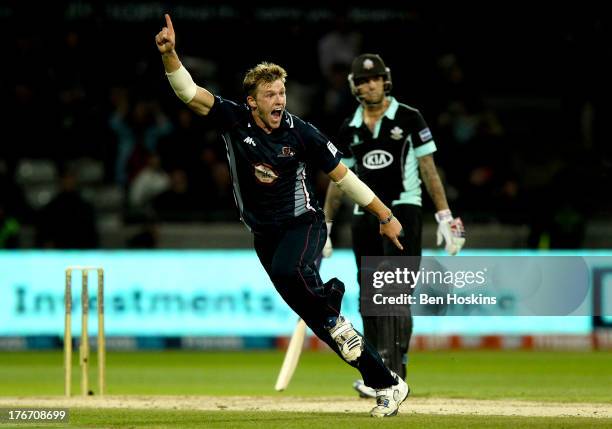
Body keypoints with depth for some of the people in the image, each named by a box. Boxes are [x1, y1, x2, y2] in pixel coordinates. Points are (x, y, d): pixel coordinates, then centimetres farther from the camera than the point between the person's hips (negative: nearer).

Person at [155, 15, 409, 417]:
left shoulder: (302, 134, -13)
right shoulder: (234, 120, -8)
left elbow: (344, 176, -5)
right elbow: (189, 92, -18)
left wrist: (386, 216, -1)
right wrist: (170, 54, -35)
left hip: (304, 225, -3)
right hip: (264, 233, 3)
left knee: (290, 272, -39)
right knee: (322, 322, 2)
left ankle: (335, 318, -10)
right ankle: (387, 384, 10)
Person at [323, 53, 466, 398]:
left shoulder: (409, 119, 0)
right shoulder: (350, 129, 12)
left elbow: (428, 169, -1)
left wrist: (445, 216, -7)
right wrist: (325, 227, 16)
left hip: (403, 211, -5)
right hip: (365, 216, 5)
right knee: (370, 299, 3)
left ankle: (393, 375, -21)